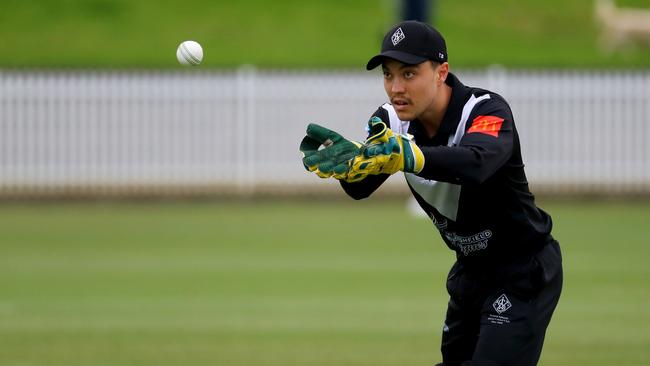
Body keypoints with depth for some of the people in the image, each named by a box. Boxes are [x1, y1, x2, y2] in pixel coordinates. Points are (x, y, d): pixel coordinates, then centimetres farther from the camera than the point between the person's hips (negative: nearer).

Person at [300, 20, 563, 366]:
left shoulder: (487, 110, -25)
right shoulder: (392, 121, -6)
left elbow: (475, 162, -47)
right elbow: (360, 188, -22)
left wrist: (407, 155, -66)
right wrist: (345, 159, -46)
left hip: (524, 272, -7)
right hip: (470, 270, 7)